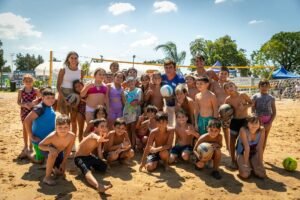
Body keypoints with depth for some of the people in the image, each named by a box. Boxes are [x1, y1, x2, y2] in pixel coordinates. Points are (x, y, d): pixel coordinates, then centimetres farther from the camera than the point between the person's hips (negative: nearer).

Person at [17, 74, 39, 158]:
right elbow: (18, 102, -1)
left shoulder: (35, 90, -2)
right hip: (24, 111, 1)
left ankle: (30, 146, 15)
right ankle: (26, 146, 19)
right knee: (25, 128, 8)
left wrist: (34, 102, -18)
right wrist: (24, 105, -19)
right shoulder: (21, 91, 1)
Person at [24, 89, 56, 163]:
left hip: (49, 138, 8)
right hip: (40, 139, -8)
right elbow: (27, 121, -30)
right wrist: (31, 137, -24)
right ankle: (28, 154, 33)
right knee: (39, 160, 8)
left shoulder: (50, 107, 0)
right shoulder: (40, 108, -25)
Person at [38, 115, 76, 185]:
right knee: (53, 154, -40)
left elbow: (68, 150, -15)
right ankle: (47, 177, -21)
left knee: (60, 172, 9)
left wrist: (63, 163, -11)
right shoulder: (52, 136, -40)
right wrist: (50, 148, -44)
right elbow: (40, 145, -24)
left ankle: (52, 166, 45)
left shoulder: (72, 136, -31)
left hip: (59, 151, 4)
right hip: (48, 150, -4)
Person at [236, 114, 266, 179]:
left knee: (262, 174, -14)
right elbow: (247, 148, -28)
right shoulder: (243, 130, -29)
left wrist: (260, 163, -16)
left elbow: (260, 148, -16)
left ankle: (252, 165, 18)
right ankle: (241, 165, 12)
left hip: (254, 154, 3)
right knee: (245, 174, -22)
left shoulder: (261, 130, -20)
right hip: (242, 154, -3)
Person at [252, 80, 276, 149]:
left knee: (264, 139, 10)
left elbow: (274, 112, 5)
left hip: (267, 121, 2)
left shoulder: (271, 98, 5)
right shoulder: (255, 97, 0)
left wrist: (270, 123, -6)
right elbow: (252, 111, -3)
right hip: (257, 120, -2)